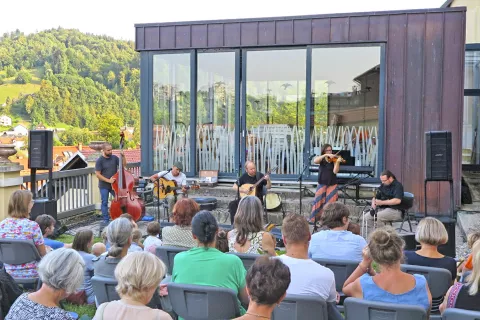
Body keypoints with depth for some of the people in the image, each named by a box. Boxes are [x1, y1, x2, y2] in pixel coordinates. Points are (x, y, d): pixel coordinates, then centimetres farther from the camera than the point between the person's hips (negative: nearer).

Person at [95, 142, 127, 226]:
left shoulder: (114, 157, 1)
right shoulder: (99, 161, -10)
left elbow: (124, 165, 2)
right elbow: (97, 174, -12)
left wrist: (123, 156, -13)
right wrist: (108, 180, -18)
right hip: (104, 186, -4)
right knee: (105, 203, 3)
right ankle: (106, 220, 12)